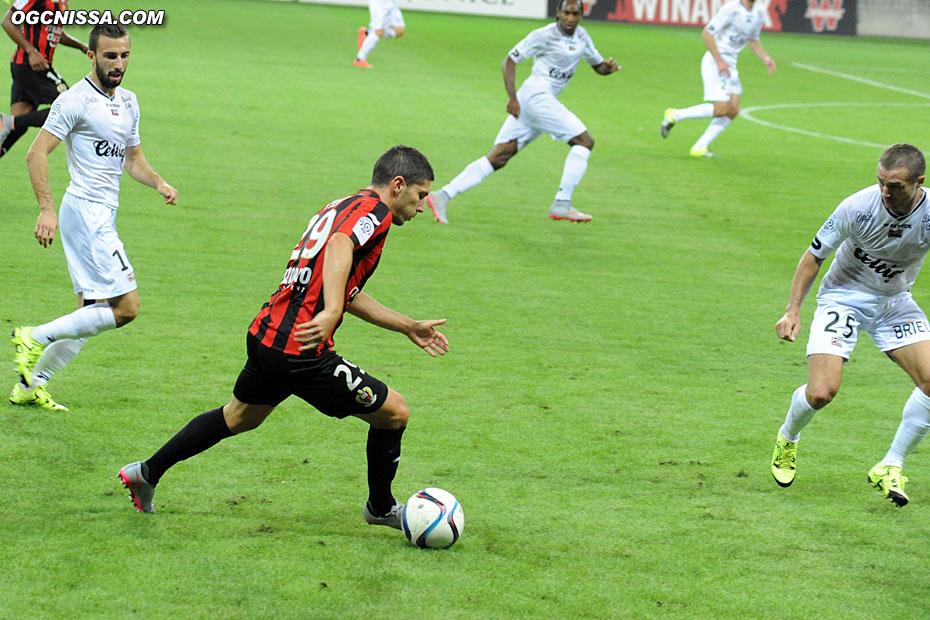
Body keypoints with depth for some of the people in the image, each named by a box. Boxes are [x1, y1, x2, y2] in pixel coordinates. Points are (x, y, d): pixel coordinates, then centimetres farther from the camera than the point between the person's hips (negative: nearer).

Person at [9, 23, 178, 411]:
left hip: (104, 216, 9)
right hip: (85, 209, -9)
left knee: (92, 312, 11)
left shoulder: (128, 103, 15)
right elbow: (37, 153, -14)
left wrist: (159, 184, 7)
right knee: (125, 306, -15)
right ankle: (35, 338, -6)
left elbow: (132, 158, 26)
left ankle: (30, 385, 18)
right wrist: (47, 209, -22)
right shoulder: (77, 100, -12)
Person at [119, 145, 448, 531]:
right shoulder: (374, 210, -8)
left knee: (238, 418, 31)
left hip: (265, 336, 9)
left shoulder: (341, 207, 20)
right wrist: (331, 312, -42)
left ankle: (147, 473, 39)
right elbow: (340, 247, -31)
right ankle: (381, 509, 22)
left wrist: (408, 327, 31)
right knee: (394, 412, 4)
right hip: (301, 354, -9)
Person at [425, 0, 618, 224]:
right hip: (536, 95, -8)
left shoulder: (581, 37, 16)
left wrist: (607, 67, 2)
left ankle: (443, 196, -4)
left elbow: (598, 66, 26)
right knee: (584, 140, -9)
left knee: (498, 158, 1)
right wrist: (512, 97, -18)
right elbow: (510, 60, -8)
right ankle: (561, 205, -9)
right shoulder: (544, 35, -8)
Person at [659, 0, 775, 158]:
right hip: (714, 62, -8)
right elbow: (706, 34, -17)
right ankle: (674, 115, -1)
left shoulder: (758, 15, 8)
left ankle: (699, 148, 5)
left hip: (730, 65, 8)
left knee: (733, 110, -1)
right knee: (721, 109, -16)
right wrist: (719, 61, -20)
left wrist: (765, 58, 8)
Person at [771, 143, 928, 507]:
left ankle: (889, 468, 1)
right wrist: (793, 310, -14)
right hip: (844, 297, -3)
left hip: (896, 302, 3)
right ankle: (787, 440, 18)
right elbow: (814, 256, -10)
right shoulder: (857, 208, -25)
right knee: (821, 392, -18)